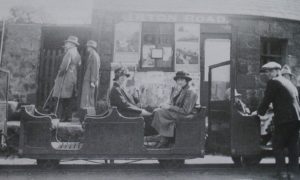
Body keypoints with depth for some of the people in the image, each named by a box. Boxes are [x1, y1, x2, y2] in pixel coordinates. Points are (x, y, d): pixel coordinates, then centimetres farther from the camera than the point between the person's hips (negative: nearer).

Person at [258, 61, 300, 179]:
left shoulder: (273, 82, -5)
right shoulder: (290, 83, 20)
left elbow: (266, 100, -6)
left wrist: (259, 112, 9)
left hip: (284, 119, -8)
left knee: (278, 146, 2)